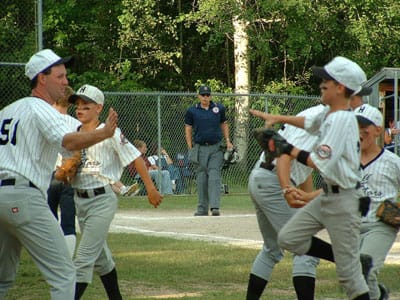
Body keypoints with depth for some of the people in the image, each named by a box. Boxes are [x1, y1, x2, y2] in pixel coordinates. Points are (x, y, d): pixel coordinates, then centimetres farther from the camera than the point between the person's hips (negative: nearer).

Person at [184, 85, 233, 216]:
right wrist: (190, 148, -1)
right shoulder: (192, 111, 4)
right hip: (200, 148, 0)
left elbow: (224, 124, 18)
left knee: (214, 176, -10)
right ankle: (202, 209, 9)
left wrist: (228, 141, 6)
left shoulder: (219, 108, 7)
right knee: (201, 178, 3)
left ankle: (215, 207, -18)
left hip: (216, 148, 0)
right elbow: (188, 130, 6)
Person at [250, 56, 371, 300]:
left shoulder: (342, 119, -20)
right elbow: (309, 123, 33)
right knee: (288, 238, 7)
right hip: (327, 195, 10)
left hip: (344, 199, -10)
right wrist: (279, 118, 30)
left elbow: (319, 163, -25)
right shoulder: (330, 114, 8)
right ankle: (357, 261, 13)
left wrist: (289, 149, -14)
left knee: (348, 271, -5)